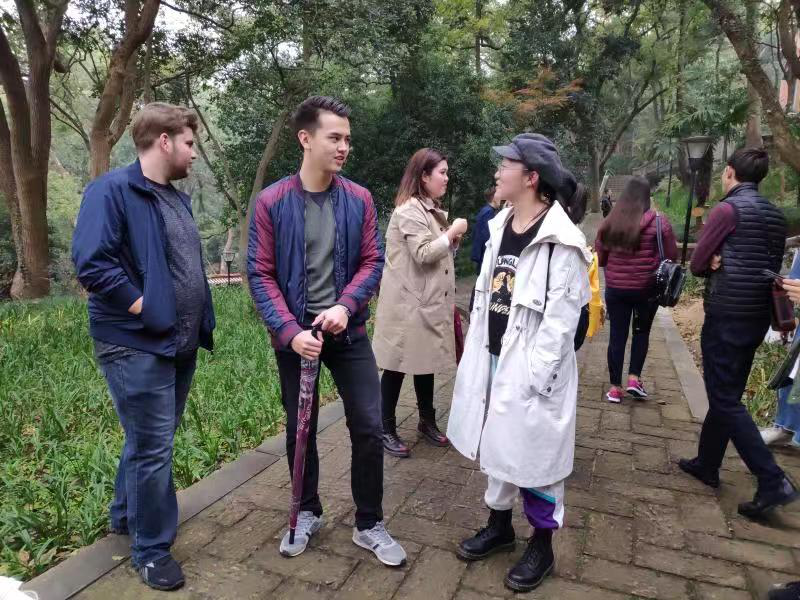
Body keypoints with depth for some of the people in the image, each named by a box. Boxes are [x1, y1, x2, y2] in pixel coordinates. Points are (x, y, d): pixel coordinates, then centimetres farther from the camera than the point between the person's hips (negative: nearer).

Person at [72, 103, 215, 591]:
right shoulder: (112, 190, -14)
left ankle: (127, 515, 43)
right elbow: (91, 262, -24)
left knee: (151, 440, 22)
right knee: (153, 448, 1)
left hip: (181, 344, 9)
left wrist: (200, 321, 11)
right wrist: (144, 308, -19)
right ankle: (152, 549, 20)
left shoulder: (177, 198, 14)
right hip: (138, 346, -9)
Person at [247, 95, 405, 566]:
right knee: (300, 430, 14)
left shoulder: (360, 200, -1)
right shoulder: (271, 203, -8)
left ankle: (370, 525, 23)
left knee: (369, 428, 2)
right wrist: (288, 331, -18)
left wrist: (346, 305, -17)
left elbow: (373, 261, 0)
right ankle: (308, 514, 37)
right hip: (295, 337, -1)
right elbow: (260, 274, -8)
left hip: (348, 333, 2)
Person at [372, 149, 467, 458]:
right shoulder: (408, 211, -14)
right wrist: (453, 232, -12)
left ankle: (427, 421, 31)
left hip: (430, 303, 9)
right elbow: (423, 254, -22)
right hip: (408, 305, -9)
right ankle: (387, 429, 15)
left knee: (426, 363, 17)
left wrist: (452, 240, 7)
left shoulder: (433, 210, 17)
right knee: (398, 366, 2)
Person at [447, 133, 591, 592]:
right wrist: (476, 356, 10)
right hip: (493, 358, 7)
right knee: (498, 445, 19)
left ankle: (542, 547, 29)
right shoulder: (500, 226, 7)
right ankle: (500, 525, 41)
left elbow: (561, 318, -17)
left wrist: (535, 376, -18)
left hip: (531, 367, -7)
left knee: (534, 454, 7)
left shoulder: (561, 240, -16)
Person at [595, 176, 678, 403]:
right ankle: (634, 378, 14)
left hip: (615, 289, 2)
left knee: (617, 336, 9)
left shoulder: (608, 223, -2)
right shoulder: (659, 222, -10)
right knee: (642, 332, 19)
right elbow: (672, 256, -3)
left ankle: (615, 388, 14)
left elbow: (599, 257, 7)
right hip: (646, 289, -2)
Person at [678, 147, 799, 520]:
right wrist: (724, 264, 1)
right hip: (758, 316, 9)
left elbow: (696, 264, -11)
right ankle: (706, 464, 28)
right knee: (727, 393, 16)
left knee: (725, 400, -3)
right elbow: (770, 265, 15)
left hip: (726, 315, -8)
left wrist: (716, 265, 6)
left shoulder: (728, 209, -12)